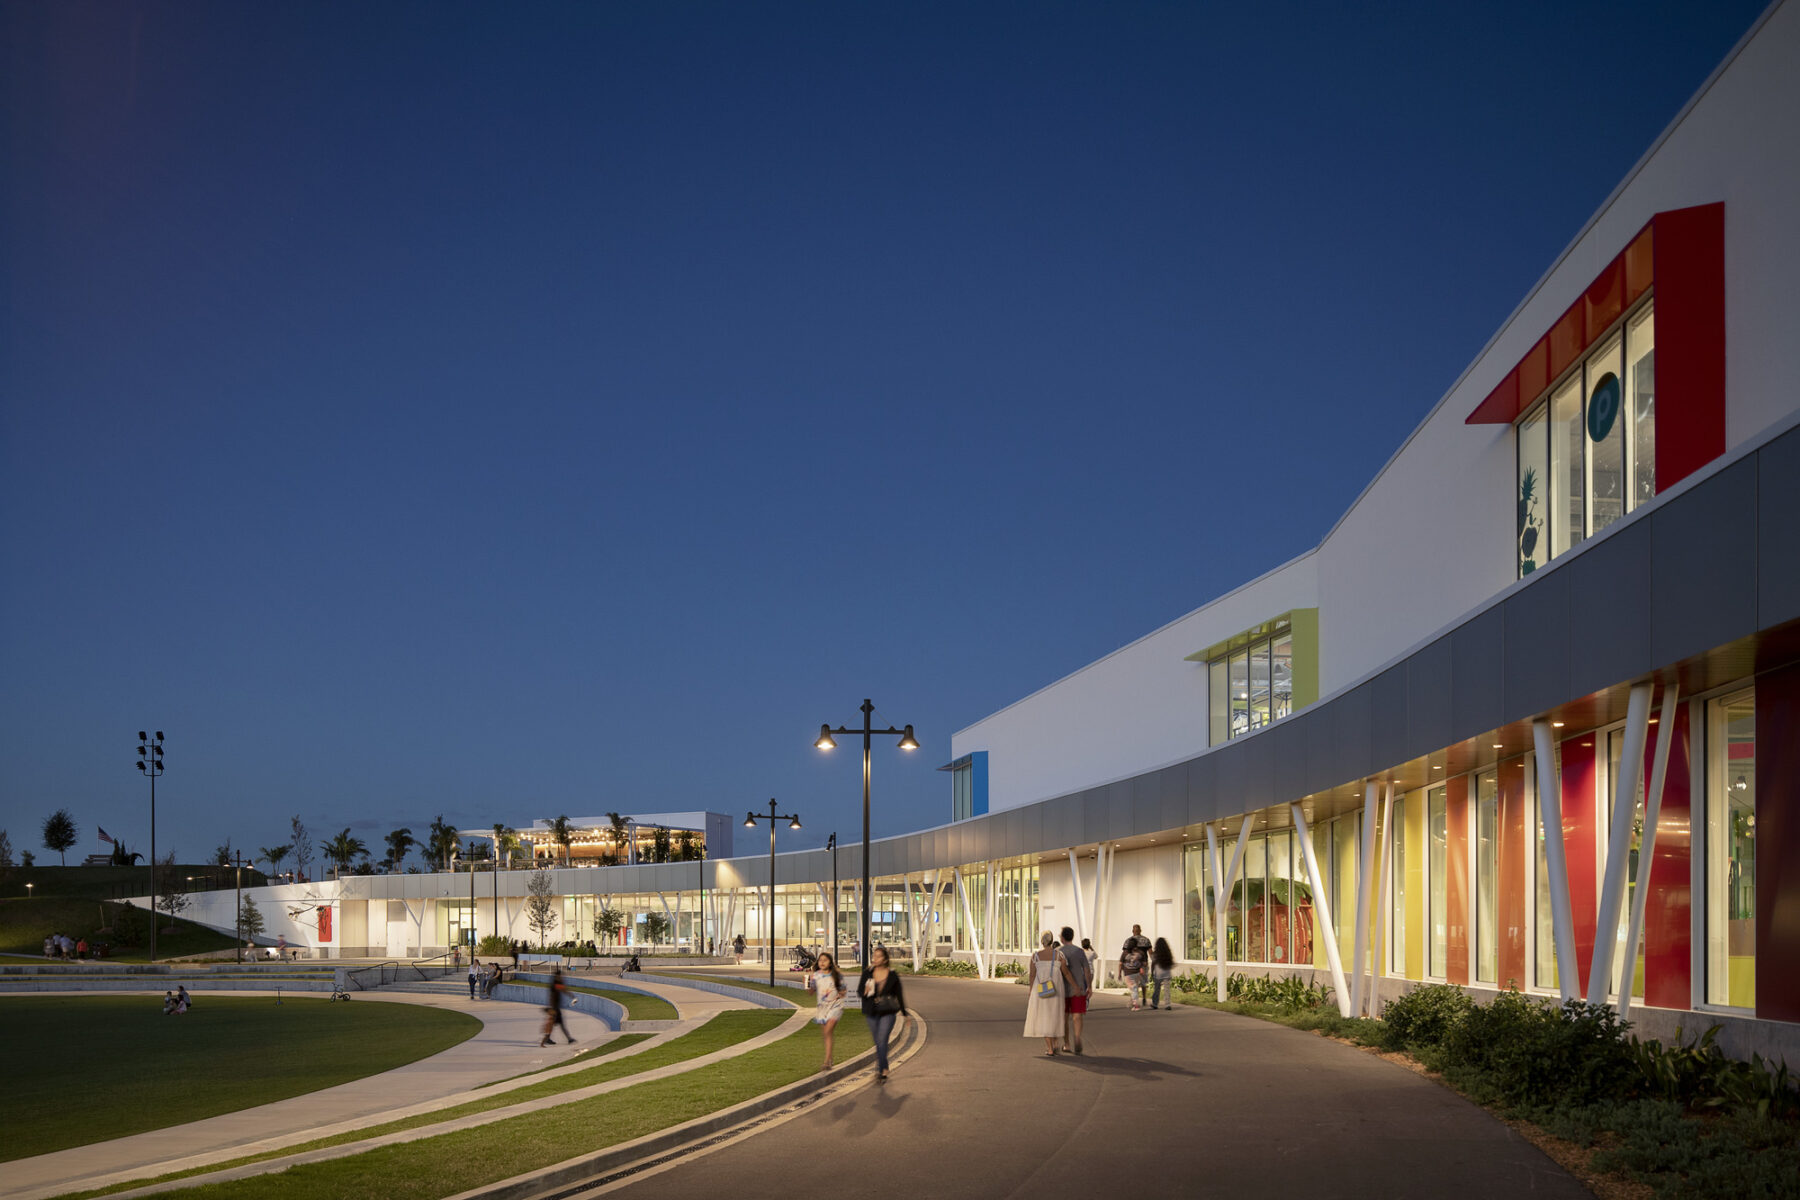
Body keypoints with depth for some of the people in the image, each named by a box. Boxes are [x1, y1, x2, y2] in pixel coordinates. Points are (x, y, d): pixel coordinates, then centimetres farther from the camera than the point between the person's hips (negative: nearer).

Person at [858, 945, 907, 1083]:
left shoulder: (892, 975, -3)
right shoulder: (868, 973, 1)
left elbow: (899, 994, 5)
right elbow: (859, 990, 5)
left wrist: (905, 1014, 10)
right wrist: (865, 992, -20)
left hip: (888, 1013, -3)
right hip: (871, 1012, 3)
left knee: (882, 1041, -15)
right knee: (877, 1042, 11)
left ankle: (881, 1071, -12)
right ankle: (884, 1069, 28)